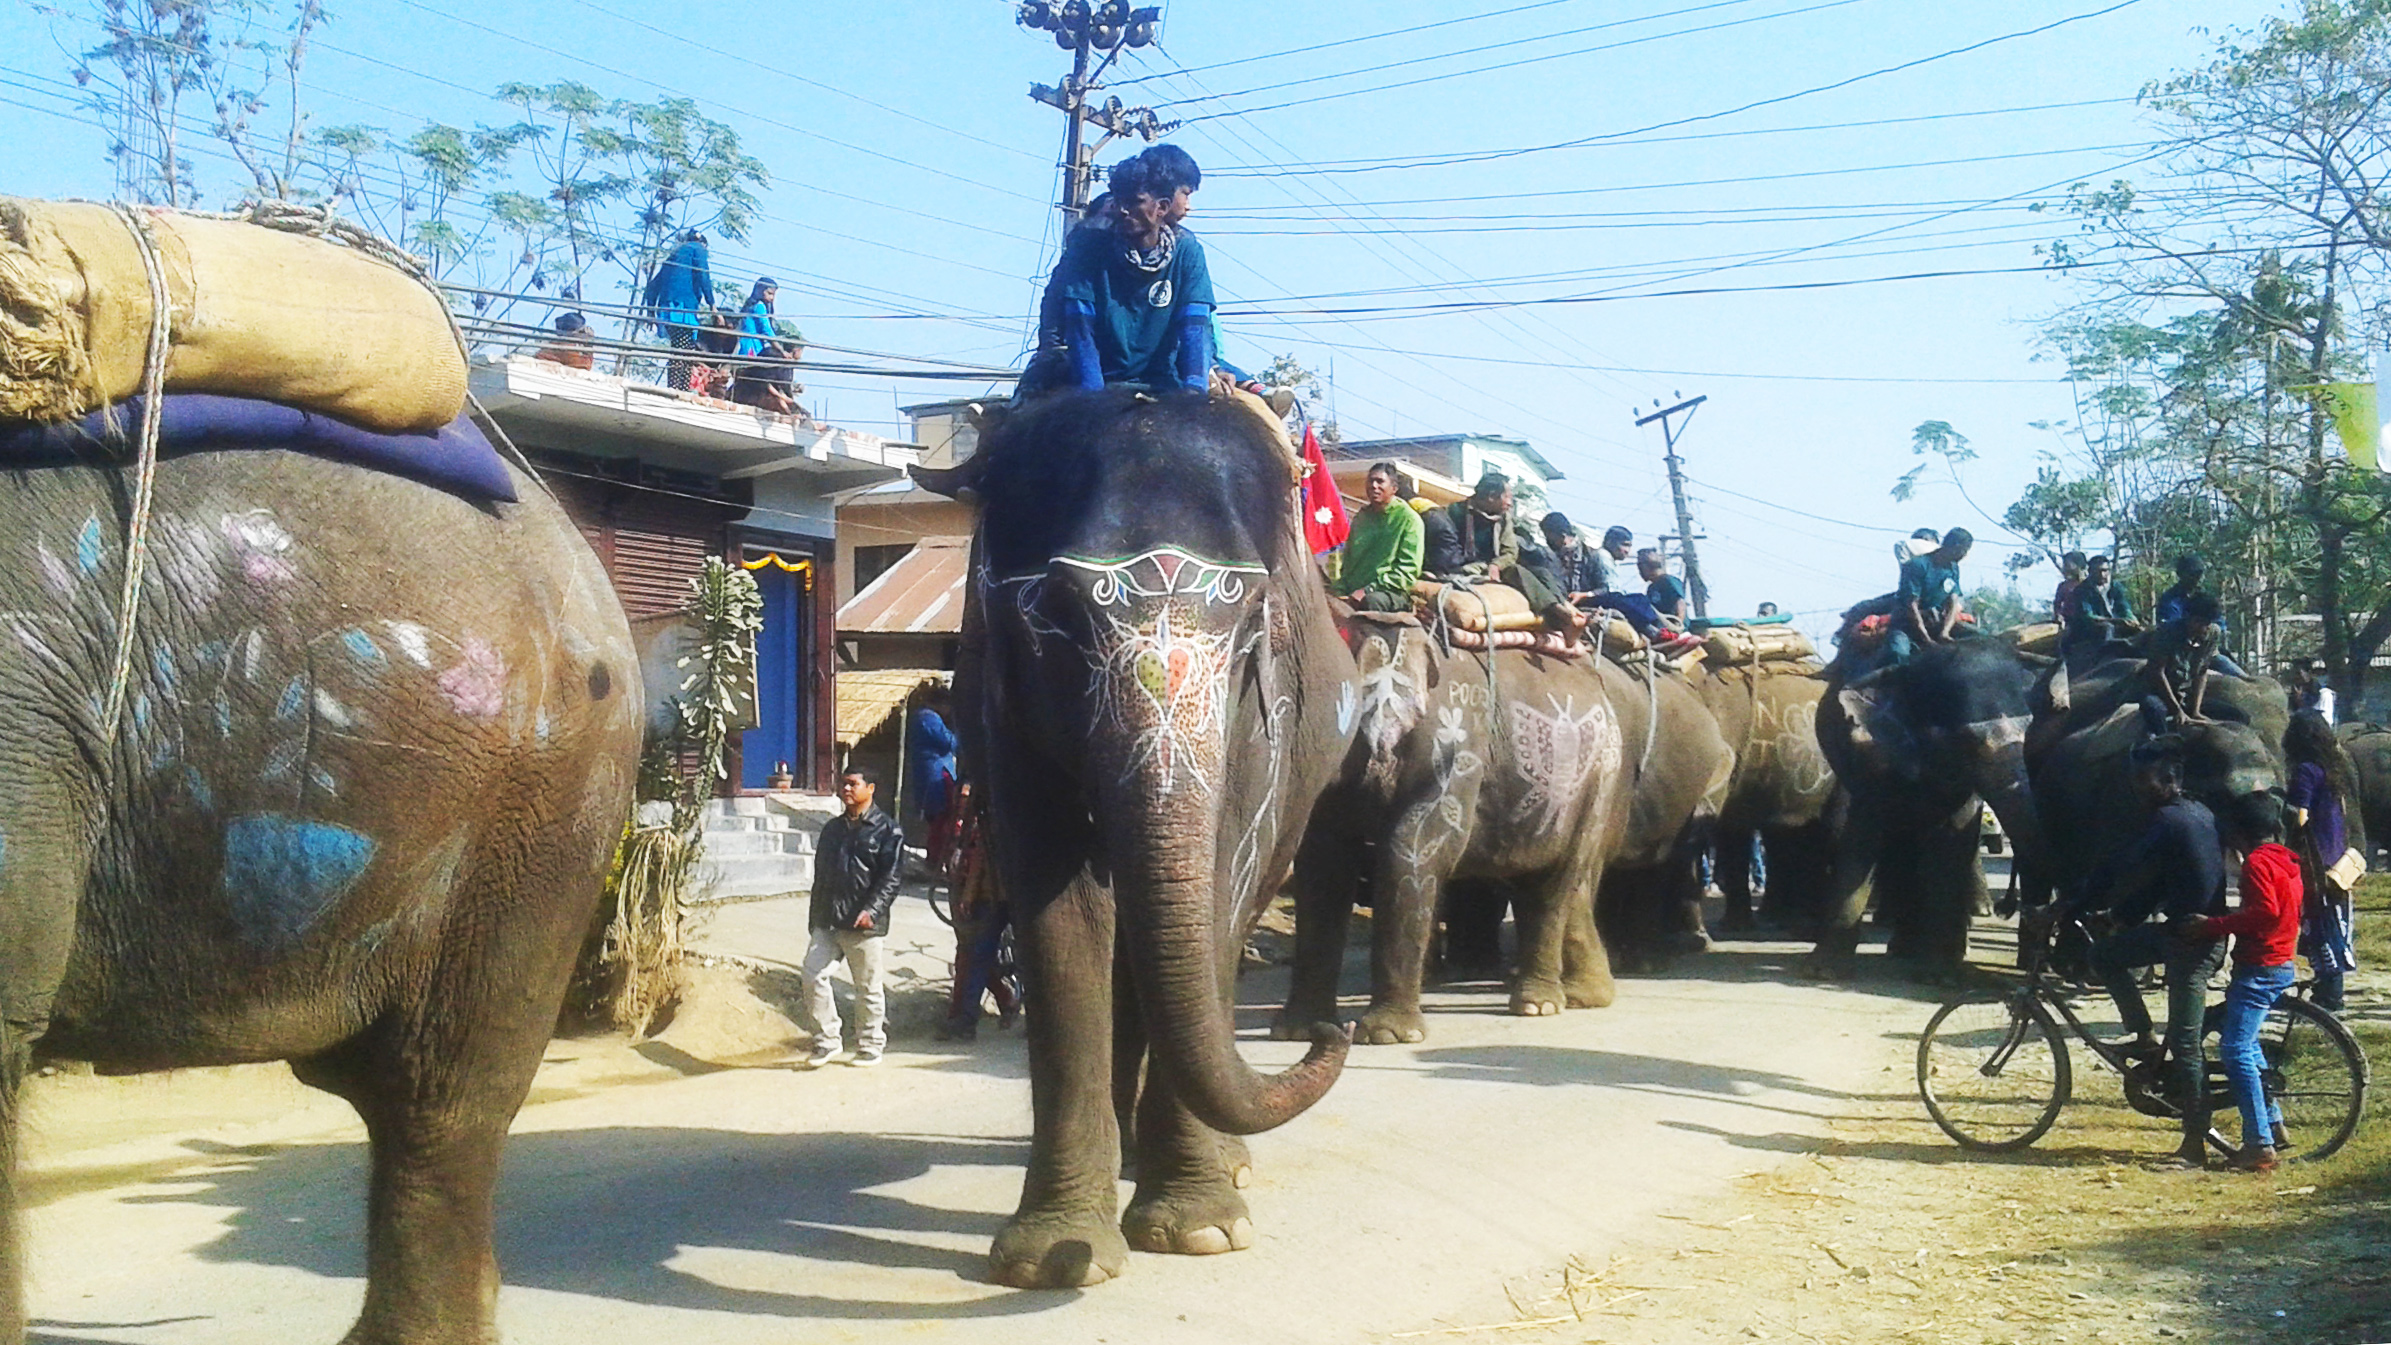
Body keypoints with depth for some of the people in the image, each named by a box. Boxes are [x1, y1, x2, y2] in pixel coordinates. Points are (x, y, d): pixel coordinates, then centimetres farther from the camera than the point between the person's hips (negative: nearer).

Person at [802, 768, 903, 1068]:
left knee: (868, 986, 2)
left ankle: (870, 1047, 15)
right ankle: (826, 1041, 4)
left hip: (865, 924, -5)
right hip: (828, 922, 5)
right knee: (813, 973, -7)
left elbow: (890, 878, -9)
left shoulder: (886, 829, -2)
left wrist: (872, 910, -21)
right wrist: (815, 918, 17)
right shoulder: (832, 829, 18)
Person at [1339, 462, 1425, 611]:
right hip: (1354, 593, 5)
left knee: (1371, 601, -41)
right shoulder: (1360, 516, 20)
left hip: (1391, 592, -5)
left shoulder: (1408, 519, 2)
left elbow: (1408, 570, -7)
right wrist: (1341, 591, 4)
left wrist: (1367, 590, -16)